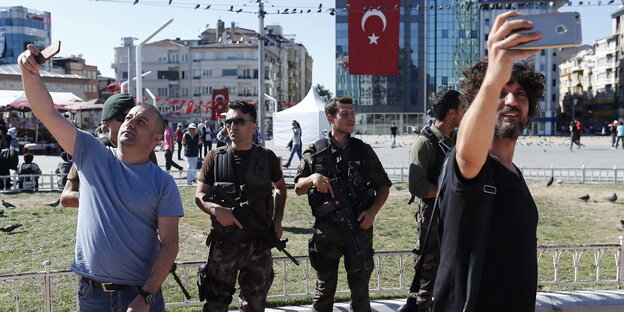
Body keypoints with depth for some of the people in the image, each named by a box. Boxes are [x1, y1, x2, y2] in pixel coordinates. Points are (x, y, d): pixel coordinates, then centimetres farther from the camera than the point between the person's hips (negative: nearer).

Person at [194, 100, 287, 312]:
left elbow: (281, 188, 18)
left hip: (260, 245, 1)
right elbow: (199, 195, 0)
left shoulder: (267, 157, 3)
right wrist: (216, 209, -21)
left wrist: (277, 220, 6)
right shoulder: (215, 157, 0)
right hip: (224, 244, -1)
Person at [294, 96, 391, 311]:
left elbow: (383, 185, 10)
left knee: (360, 290, 13)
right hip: (326, 231, -1)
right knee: (324, 290, 11)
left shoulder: (364, 150, 4)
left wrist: (373, 211, -6)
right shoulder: (315, 152, 1)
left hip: (360, 229, 1)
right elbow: (298, 188, 6)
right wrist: (312, 178, -15)